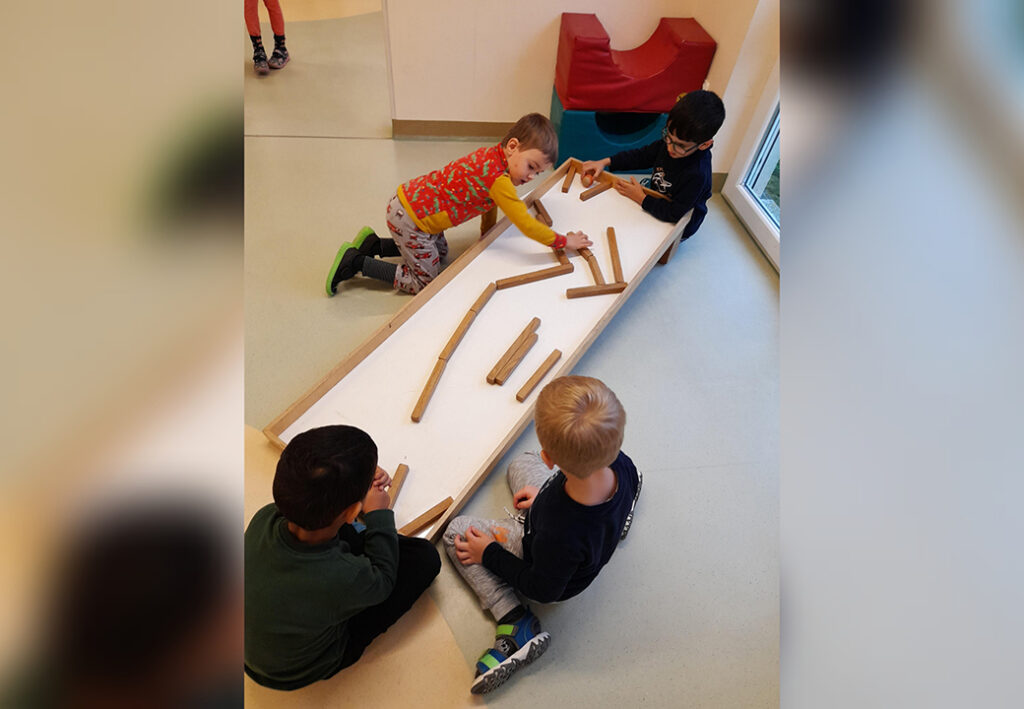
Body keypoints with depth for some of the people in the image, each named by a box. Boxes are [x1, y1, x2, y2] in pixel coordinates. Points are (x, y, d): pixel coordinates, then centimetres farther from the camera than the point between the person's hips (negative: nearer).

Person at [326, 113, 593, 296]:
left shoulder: (492, 154, 1)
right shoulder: (498, 179, -27)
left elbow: (489, 202, 15)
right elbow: (527, 225, -26)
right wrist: (564, 241, -15)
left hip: (411, 198, 9)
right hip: (408, 219, -9)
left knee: (440, 253, 30)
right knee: (426, 280, 6)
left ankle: (374, 244, 26)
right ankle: (356, 262, 6)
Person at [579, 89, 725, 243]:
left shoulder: (697, 175, -38)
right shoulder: (670, 142, -16)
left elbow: (674, 214, -33)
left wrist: (641, 198, -26)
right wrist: (605, 162, -10)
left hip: (676, 226, -7)